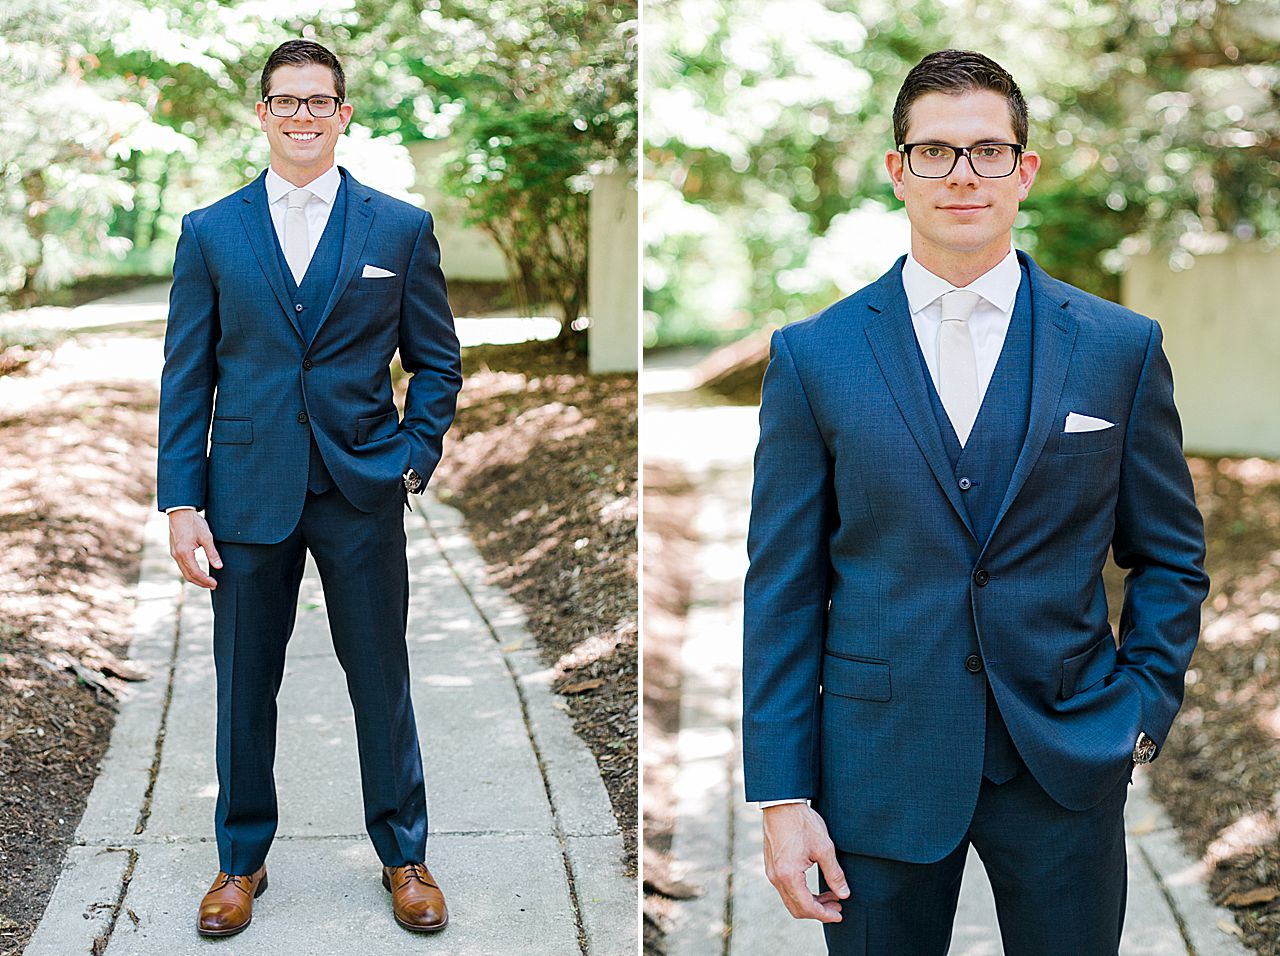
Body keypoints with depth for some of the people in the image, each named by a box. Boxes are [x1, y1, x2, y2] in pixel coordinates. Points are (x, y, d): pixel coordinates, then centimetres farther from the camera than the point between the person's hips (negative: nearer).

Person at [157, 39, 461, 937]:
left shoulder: (402, 227, 3)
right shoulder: (210, 232, 5)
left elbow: (438, 361, 7)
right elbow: (187, 377, 3)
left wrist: (413, 460, -5)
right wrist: (180, 502, -3)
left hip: (364, 493, -1)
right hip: (247, 493, 1)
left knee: (382, 683, 8)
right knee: (244, 685, 10)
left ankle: (405, 855, 26)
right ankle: (242, 859, 29)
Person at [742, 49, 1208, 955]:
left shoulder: (1122, 346, 1)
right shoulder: (812, 355, -1)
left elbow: (1171, 558, 9)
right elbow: (781, 589, -2)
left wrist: (1143, 714, 0)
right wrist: (783, 796, -5)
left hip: (1066, 766, 1)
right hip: (878, 768, 0)